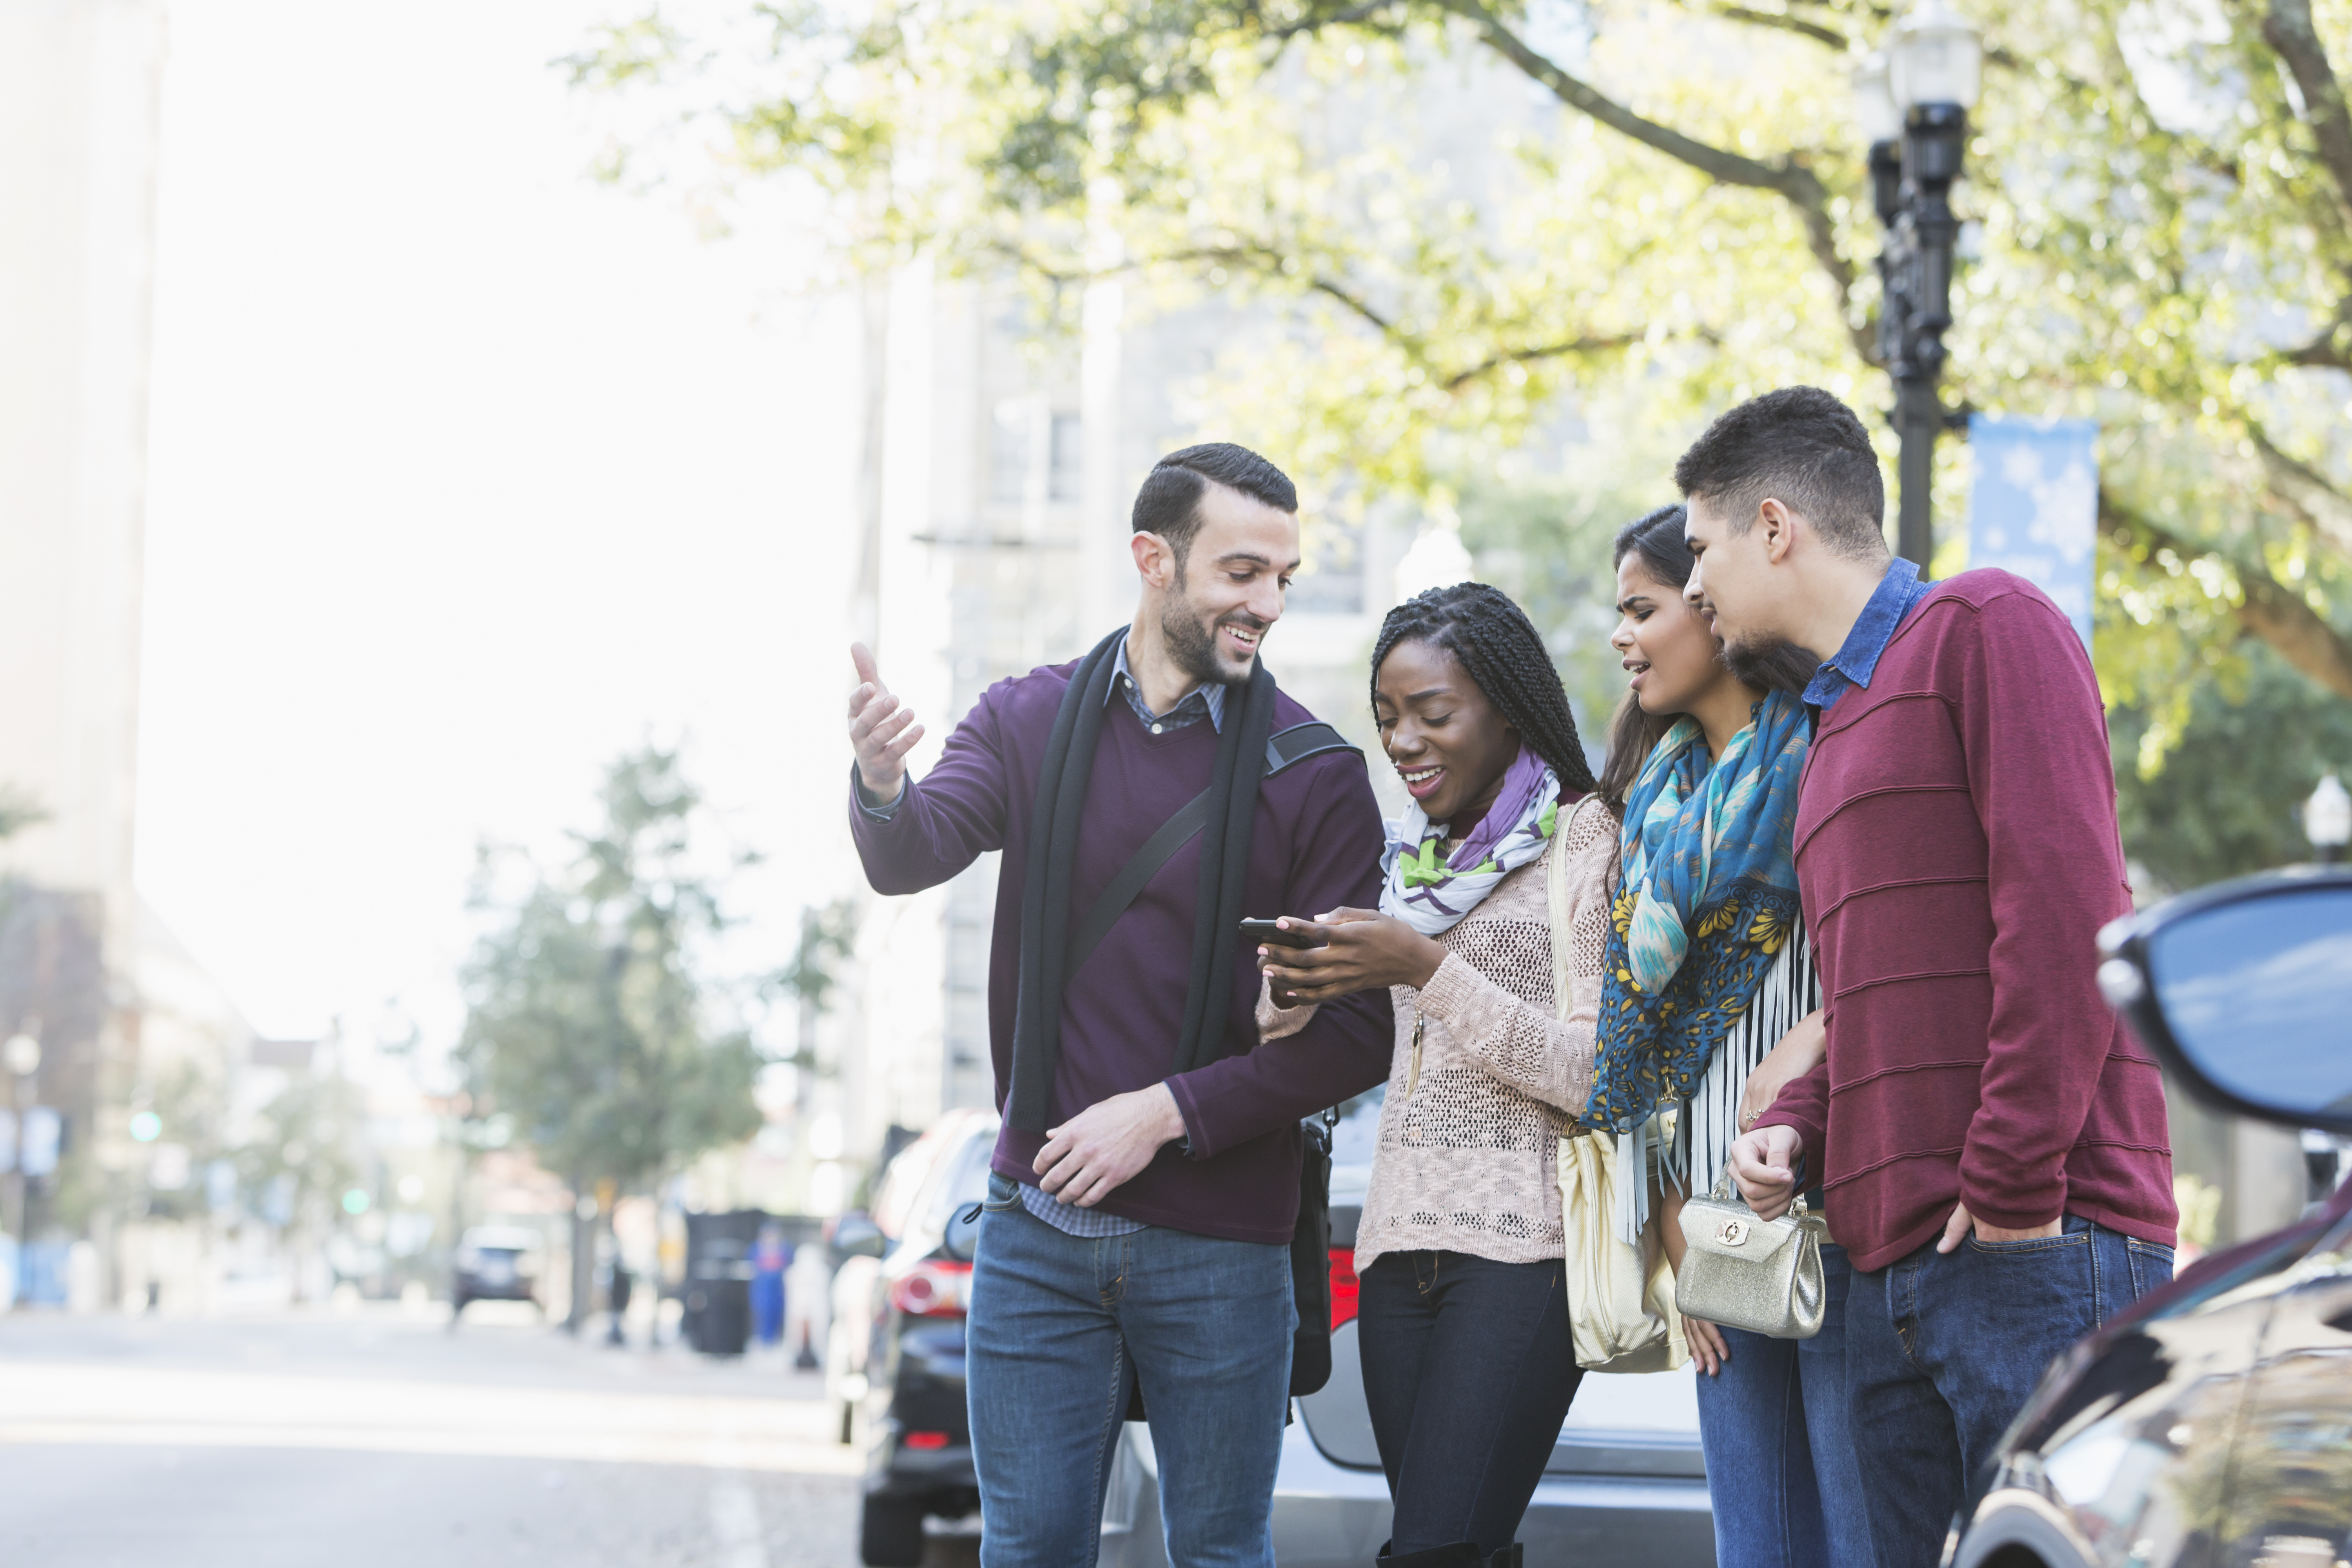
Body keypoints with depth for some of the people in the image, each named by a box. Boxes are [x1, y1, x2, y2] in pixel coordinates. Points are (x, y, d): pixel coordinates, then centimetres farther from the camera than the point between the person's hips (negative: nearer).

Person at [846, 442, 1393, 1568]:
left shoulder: (1314, 773, -3)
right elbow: (915, 856, -12)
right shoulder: (1029, 721, 5)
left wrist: (1167, 1113, -15)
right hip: (1039, 1224, 2)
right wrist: (881, 789, -36)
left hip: (1218, 1246, -2)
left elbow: (1356, 1036, -7)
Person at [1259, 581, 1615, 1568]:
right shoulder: (1414, 860, 21)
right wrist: (1308, 993, 8)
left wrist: (1429, 970, -12)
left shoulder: (1586, 841, 0)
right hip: (1402, 1246, 7)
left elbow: (1598, 1076, -9)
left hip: (1524, 1244, -7)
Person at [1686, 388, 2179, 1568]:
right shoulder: (1833, 724, 26)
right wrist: (1799, 1126, 9)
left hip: (2034, 1249, -9)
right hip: (1892, 1271, 9)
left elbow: (2063, 906, -13)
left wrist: (2015, 1179, -16)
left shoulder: (1983, 629, -2)